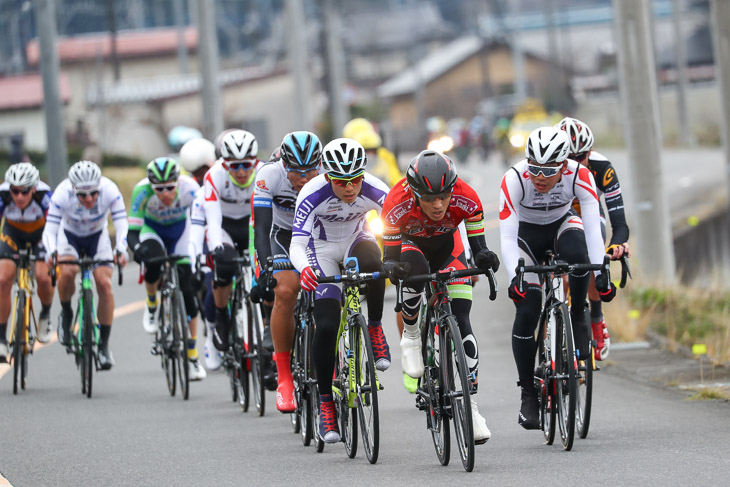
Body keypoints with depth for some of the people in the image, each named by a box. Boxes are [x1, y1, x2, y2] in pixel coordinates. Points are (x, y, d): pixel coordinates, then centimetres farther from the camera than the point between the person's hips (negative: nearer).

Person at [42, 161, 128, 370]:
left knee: (105, 284, -17)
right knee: (67, 271, -31)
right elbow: (50, 229, -32)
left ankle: (104, 344, -7)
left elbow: (121, 225, -31)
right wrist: (52, 253, -51)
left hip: (98, 237, 1)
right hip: (69, 236, -1)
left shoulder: (110, 191, -31)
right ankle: (66, 314, -2)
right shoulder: (62, 194, -33)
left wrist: (121, 250, -49)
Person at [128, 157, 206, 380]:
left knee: (187, 290, -9)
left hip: (180, 229, 1)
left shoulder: (190, 188, -33)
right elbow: (132, 229, -33)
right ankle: (151, 307, -4)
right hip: (152, 228, -1)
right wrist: (137, 248, -54)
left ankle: (192, 357, 1)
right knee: (153, 260, -35)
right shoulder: (143, 190, -34)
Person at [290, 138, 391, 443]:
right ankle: (326, 404, 0)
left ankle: (375, 330, -12)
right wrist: (304, 269, -57)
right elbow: (297, 245, -35)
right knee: (326, 327, -14)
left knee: (373, 265, -37)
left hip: (356, 242, 1)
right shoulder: (313, 195, -31)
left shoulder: (373, 190, -27)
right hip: (323, 251, -1)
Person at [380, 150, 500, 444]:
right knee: (415, 269, -38)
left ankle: (471, 407, -6)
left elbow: (478, 244, -22)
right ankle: (411, 337, -11)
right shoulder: (397, 205, -36)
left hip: (447, 246, 1)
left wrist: (484, 256, -44)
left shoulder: (466, 200, -34)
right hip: (411, 243, -1)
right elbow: (390, 257, -25)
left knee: (461, 322, -11)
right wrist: (392, 267, -47)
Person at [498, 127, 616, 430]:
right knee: (526, 312, -15)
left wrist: (601, 273, -43)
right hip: (527, 234, -1)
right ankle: (528, 394, -2)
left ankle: (577, 317, -12)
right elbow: (507, 238, -34)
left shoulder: (580, 176, -29)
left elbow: (593, 228, -32)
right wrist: (515, 278, -49)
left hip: (562, 226, 1)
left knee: (576, 253, -37)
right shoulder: (514, 180, -32)